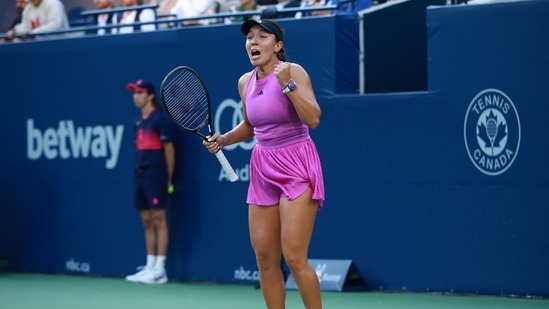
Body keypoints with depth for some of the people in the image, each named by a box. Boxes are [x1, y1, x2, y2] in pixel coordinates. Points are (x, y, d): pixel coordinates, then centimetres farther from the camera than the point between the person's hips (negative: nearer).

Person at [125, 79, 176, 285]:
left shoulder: (159, 119, -7)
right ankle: (150, 267, 11)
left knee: (159, 219, -8)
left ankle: (159, 270, -9)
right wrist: (138, 170, 12)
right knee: (147, 222, 9)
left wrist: (169, 178, -7)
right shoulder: (139, 122, 17)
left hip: (155, 173, -9)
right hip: (141, 174, 9)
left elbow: (169, 149, -8)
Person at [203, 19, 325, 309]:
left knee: (294, 257, -13)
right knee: (265, 260, 4)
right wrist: (223, 139, 7)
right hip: (263, 169, 6)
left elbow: (313, 119, -22)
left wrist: (287, 84, -28)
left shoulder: (293, 71, -12)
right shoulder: (245, 82, 7)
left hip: (296, 168, -6)